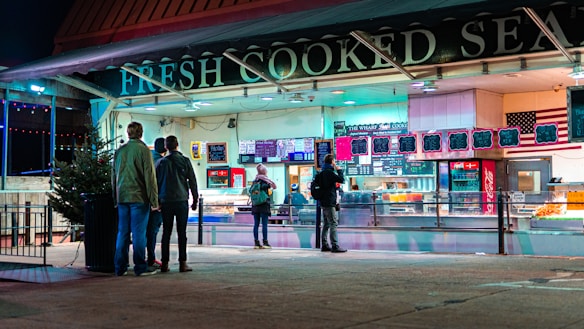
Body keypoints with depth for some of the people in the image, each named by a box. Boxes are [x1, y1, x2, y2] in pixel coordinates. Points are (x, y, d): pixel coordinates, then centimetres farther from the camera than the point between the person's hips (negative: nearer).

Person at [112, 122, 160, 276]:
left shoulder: (119, 151, 10)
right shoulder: (143, 150, -6)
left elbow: (114, 176, 15)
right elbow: (150, 177, -9)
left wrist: (116, 199, 22)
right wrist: (154, 201, -7)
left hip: (122, 198, 5)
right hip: (139, 198, -5)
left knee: (122, 232, 9)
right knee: (139, 233, -2)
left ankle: (120, 267, 11)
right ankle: (140, 267, 0)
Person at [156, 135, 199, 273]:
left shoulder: (161, 162, 4)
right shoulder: (185, 161, 0)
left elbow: (156, 182, 7)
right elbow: (192, 181, 1)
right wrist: (195, 199, 9)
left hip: (166, 201, 2)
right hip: (182, 200, -1)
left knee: (166, 232, 6)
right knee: (182, 233, 0)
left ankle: (165, 263, 5)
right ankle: (182, 263, -3)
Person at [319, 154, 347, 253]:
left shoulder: (323, 172, 16)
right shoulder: (329, 172, -14)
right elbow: (341, 180, -18)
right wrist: (339, 170, -5)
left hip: (324, 202, 10)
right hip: (329, 203, -10)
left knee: (326, 224, 12)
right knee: (333, 223, -9)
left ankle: (324, 245, 14)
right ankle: (335, 246, -12)